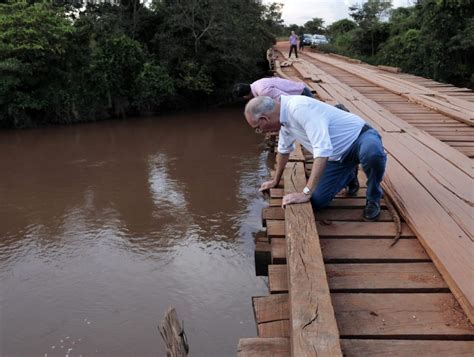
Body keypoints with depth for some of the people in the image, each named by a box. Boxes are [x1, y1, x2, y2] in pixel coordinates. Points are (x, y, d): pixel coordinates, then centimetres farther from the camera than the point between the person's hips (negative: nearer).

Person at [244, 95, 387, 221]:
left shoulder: (300, 108, -31)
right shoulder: (284, 116, -1)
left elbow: (323, 150, -38)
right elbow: (284, 149, 19)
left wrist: (306, 193, -37)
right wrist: (275, 180, 30)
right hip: (337, 156, 7)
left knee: (372, 153, -43)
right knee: (316, 201, -7)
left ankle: (373, 199, -13)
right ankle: (347, 177, 23)